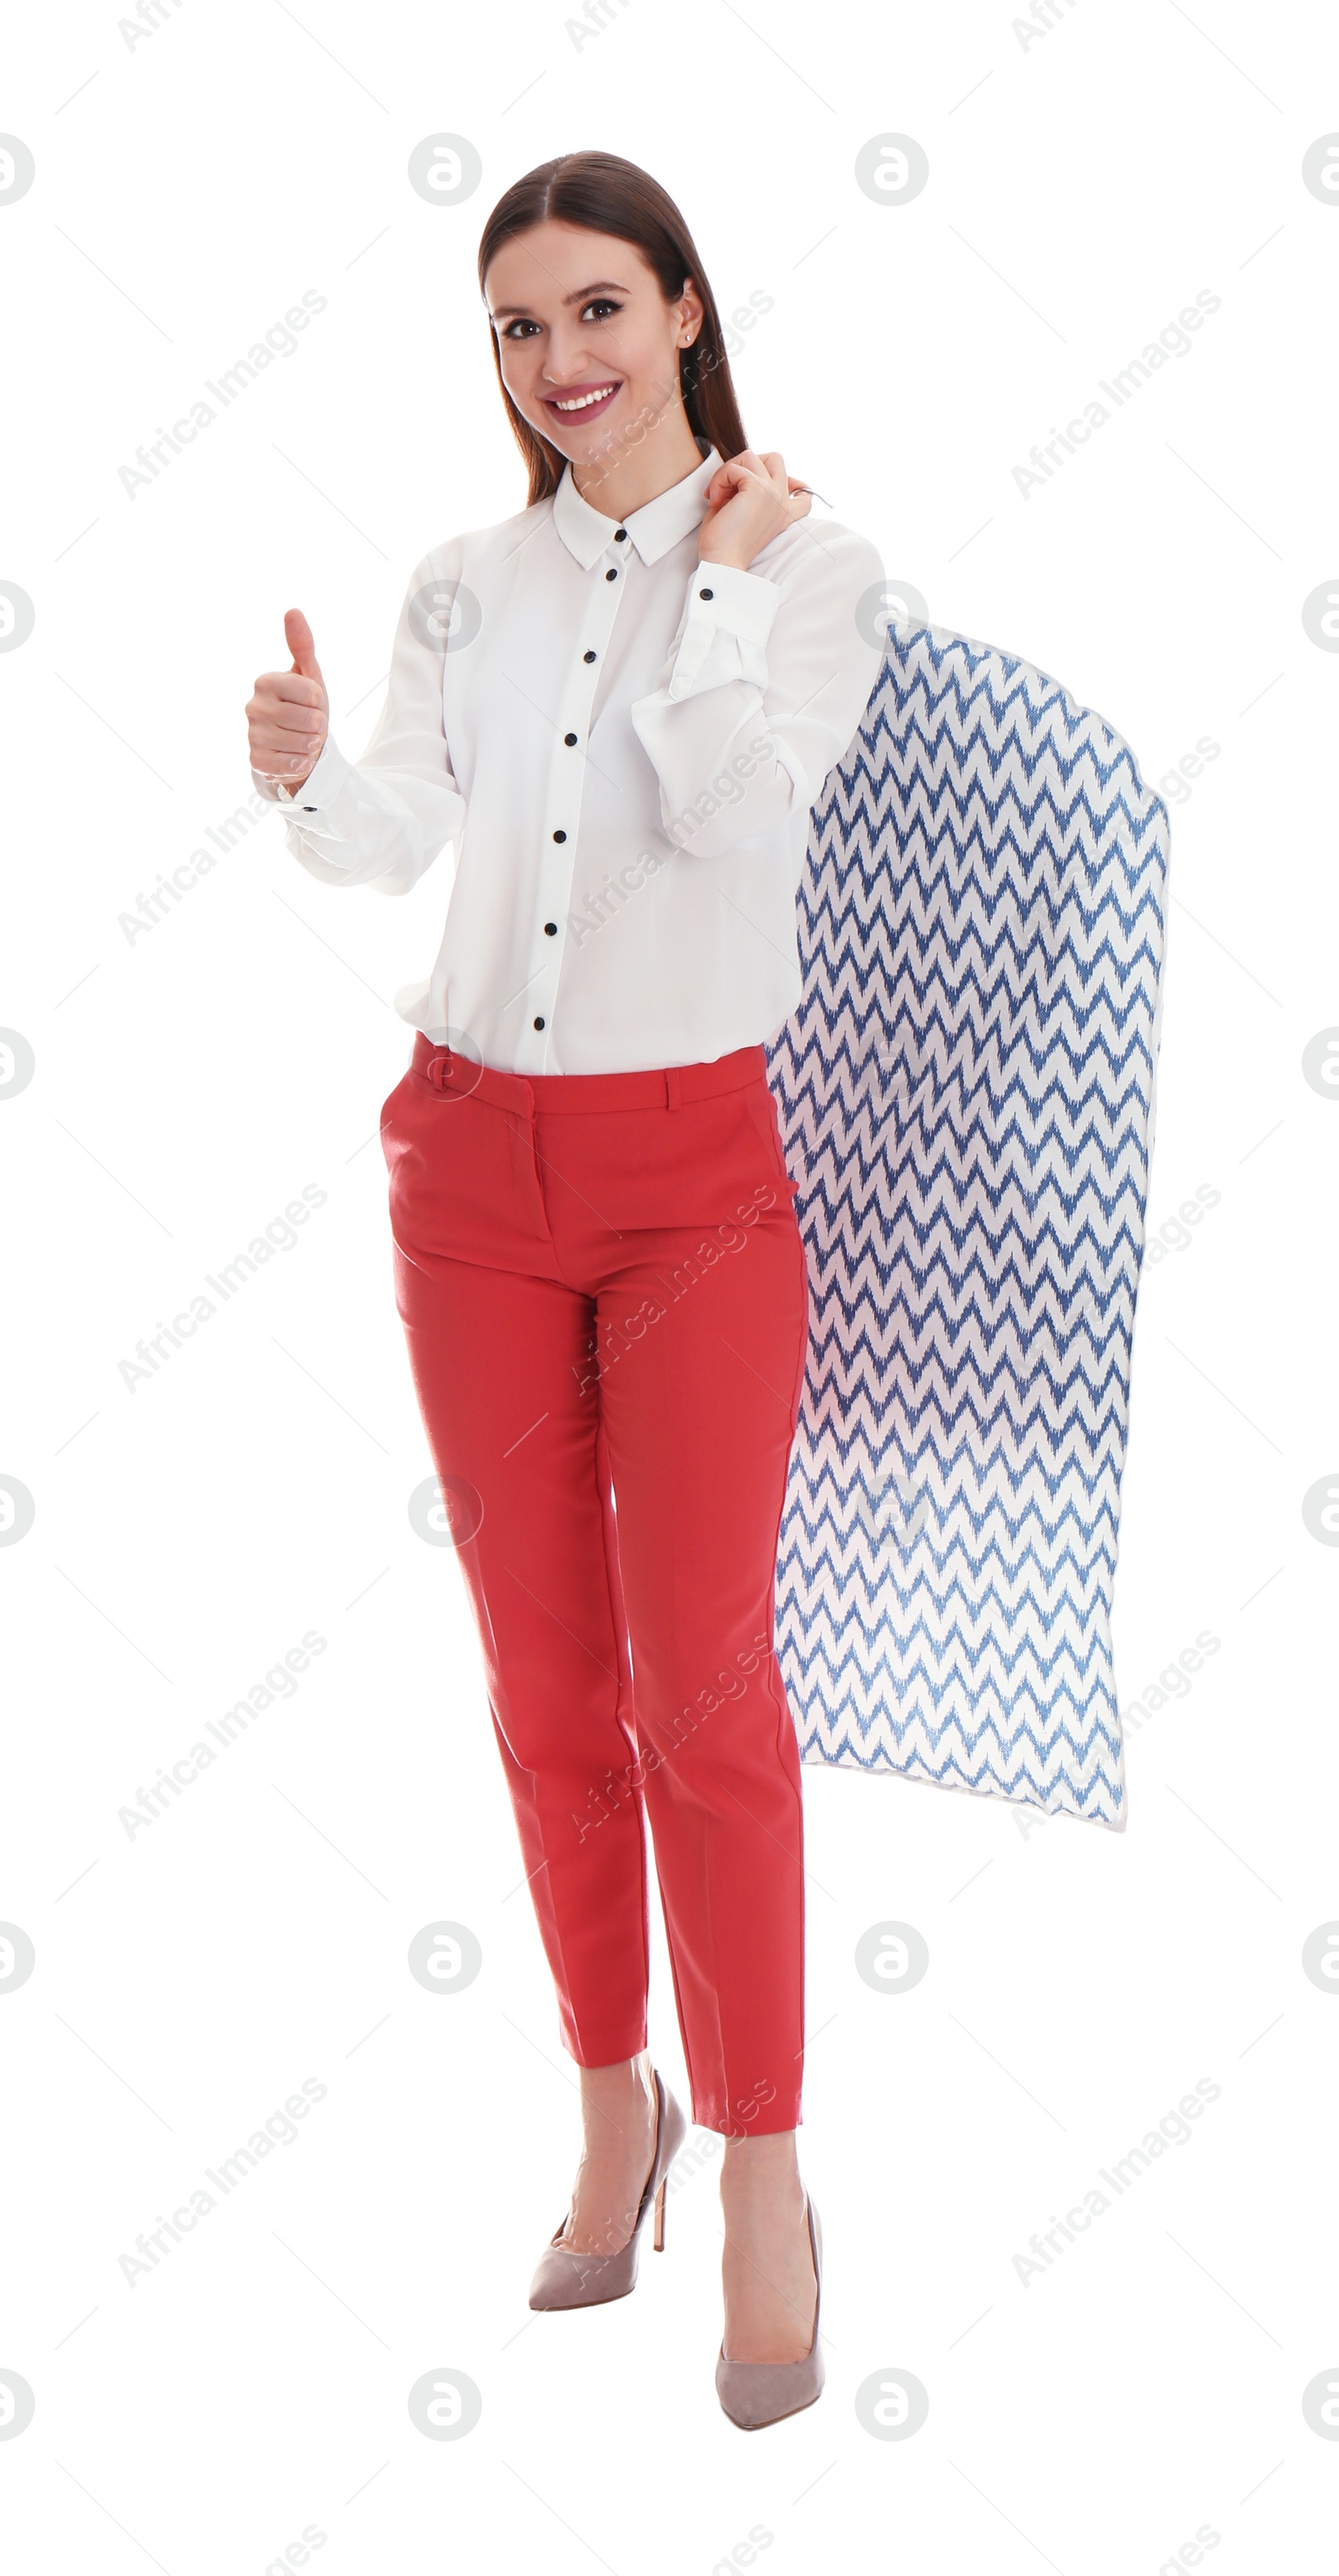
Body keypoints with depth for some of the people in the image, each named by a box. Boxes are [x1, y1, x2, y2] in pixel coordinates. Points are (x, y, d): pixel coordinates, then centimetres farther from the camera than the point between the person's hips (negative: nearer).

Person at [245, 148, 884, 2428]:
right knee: (544, 1677, 9)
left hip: (690, 1170, -3)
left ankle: (762, 2181, 7)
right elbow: (396, 836, -4)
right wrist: (306, 771, -24)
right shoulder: (463, 585, 8)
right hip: (475, 1158, 4)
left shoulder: (803, 562, -2)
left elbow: (734, 805, -16)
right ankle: (614, 2104, 25)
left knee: (700, 1675, -6)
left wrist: (724, 570, -12)